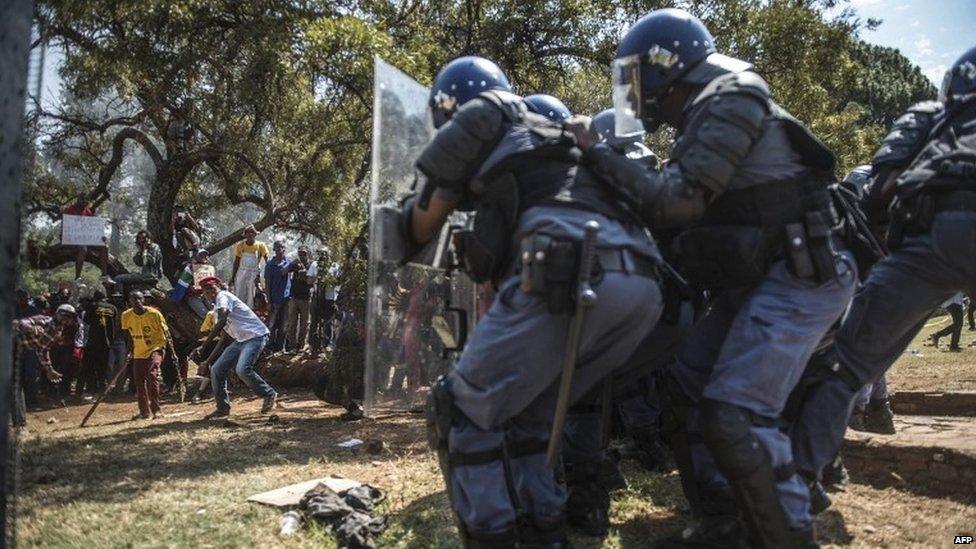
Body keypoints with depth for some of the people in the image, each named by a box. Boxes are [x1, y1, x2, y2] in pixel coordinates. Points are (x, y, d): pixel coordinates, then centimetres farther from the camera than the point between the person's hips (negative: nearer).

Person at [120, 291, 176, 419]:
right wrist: (130, 350, 15)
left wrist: (172, 351, -16)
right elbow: (128, 334, 12)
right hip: (139, 352, 5)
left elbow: (166, 333, -11)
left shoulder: (154, 314, -16)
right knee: (139, 381, 7)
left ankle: (156, 409, -18)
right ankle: (144, 412, 23)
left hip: (155, 348, -5)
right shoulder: (126, 316, -5)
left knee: (152, 374, -25)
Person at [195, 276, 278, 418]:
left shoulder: (223, 297, -9)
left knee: (242, 369, -27)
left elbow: (222, 321, -28)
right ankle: (223, 407, 16)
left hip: (255, 336, -10)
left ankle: (269, 395, -5)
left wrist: (203, 346, -30)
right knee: (216, 369, 4)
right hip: (240, 340, 10)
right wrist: (208, 361, 23)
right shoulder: (217, 307, 20)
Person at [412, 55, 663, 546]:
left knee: (462, 413, 6)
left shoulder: (480, 115, 19)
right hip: (643, 286, 8)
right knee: (529, 416, 22)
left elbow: (420, 228, 20)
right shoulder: (556, 137, 38)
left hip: (572, 273, -8)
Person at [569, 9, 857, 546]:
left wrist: (596, 152, -14)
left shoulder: (731, 101, -12)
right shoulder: (704, 118, 18)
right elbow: (683, 210, 20)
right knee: (683, 387, 8)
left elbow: (676, 200, -23)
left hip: (798, 278, -10)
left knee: (734, 415, -16)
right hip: (756, 280, 10)